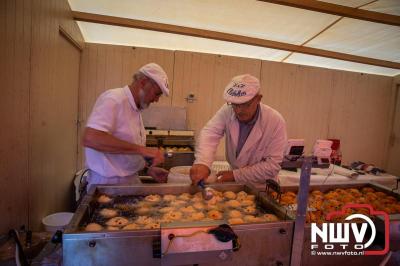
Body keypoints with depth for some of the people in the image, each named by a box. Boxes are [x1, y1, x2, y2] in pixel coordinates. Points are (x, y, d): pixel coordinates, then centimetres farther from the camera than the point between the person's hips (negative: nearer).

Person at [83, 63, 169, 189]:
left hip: (132, 180, 8)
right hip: (108, 183, -8)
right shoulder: (113, 99, -16)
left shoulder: (135, 109, 10)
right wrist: (141, 149, -31)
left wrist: (149, 169, 4)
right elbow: (90, 139, -31)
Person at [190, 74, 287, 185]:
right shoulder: (228, 110, -11)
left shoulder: (276, 121, -19)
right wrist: (202, 162, -42)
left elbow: (272, 166, -17)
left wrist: (235, 175, -20)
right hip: (233, 180, 3)